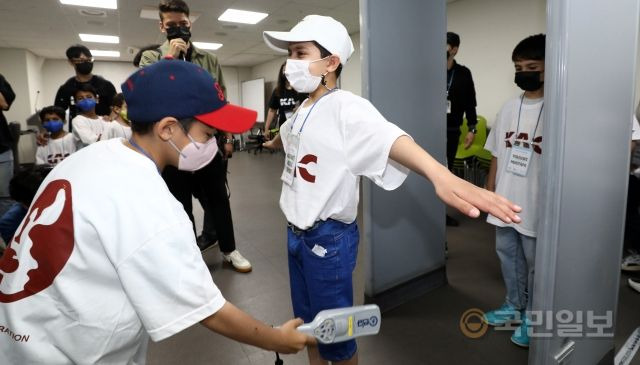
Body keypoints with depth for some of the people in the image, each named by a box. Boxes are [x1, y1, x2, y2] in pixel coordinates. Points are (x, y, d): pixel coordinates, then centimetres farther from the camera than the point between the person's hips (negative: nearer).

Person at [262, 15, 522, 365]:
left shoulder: (345, 107, -20)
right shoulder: (303, 109, 6)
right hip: (296, 232, 8)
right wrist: (272, 142, 53)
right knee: (307, 321, 24)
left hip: (328, 237, -8)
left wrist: (440, 174, -58)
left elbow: (387, 137, -40)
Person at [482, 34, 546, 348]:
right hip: (505, 199, 6)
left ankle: (531, 317, 28)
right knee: (507, 252, 17)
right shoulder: (509, 107, 6)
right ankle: (513, 306, 37)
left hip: (535, 203, -5)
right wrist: (489, 187, 11)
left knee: (534, 261, 9)